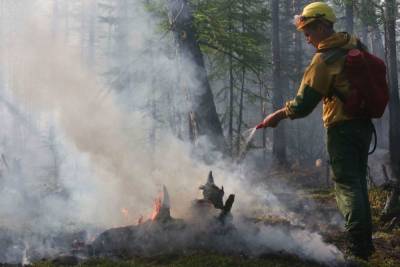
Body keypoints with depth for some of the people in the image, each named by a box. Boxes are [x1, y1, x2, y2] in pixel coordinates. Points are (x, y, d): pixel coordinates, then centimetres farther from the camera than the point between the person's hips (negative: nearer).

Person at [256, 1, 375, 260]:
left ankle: (358, 246, -12)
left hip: (342, 128, -7)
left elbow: (303, 104, -15)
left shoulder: (324, 59, -15)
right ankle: (365, 240, 21)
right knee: (358, 183, 16)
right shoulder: (356, 46, 6)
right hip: (365, 124, 7)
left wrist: (278, 115, 2)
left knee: (347, 186, -5)